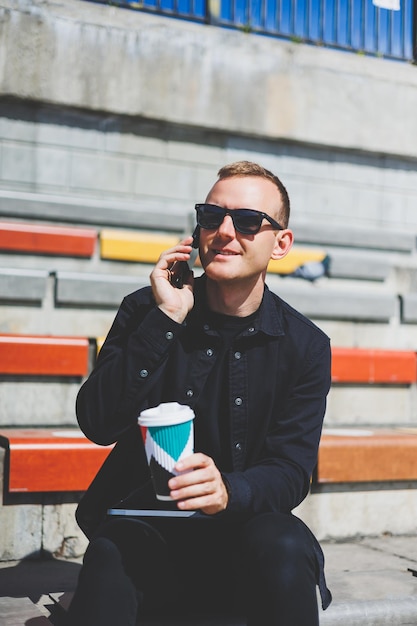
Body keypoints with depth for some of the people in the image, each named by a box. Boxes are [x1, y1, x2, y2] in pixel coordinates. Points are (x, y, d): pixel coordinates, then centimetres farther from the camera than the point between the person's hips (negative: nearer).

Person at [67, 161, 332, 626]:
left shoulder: (306, 346, 0)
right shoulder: (146, 312, 0)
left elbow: (291, 471, -5)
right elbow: (98, 425, -11)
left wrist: (230, 490, -28)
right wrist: (164, 320, -18)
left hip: (245, 523, 2)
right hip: (145, 524, -1)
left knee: (284, 548, -32)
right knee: (110, 555, -35)